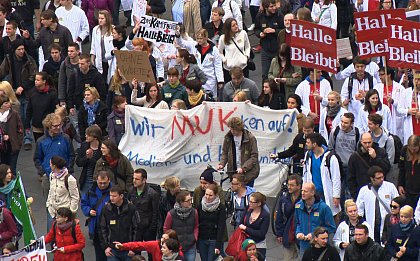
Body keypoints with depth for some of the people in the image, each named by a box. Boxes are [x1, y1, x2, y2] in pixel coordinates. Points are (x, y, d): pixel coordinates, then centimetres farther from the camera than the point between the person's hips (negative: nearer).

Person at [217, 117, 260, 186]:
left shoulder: (250, 138, -11)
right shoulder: (228, 137, 3)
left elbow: (254, 156, -12)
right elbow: (225, 153, 13)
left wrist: (243, 168, -23)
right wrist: (222, 164, -8)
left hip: (248, 172, -4)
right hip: (233, 172, 4)